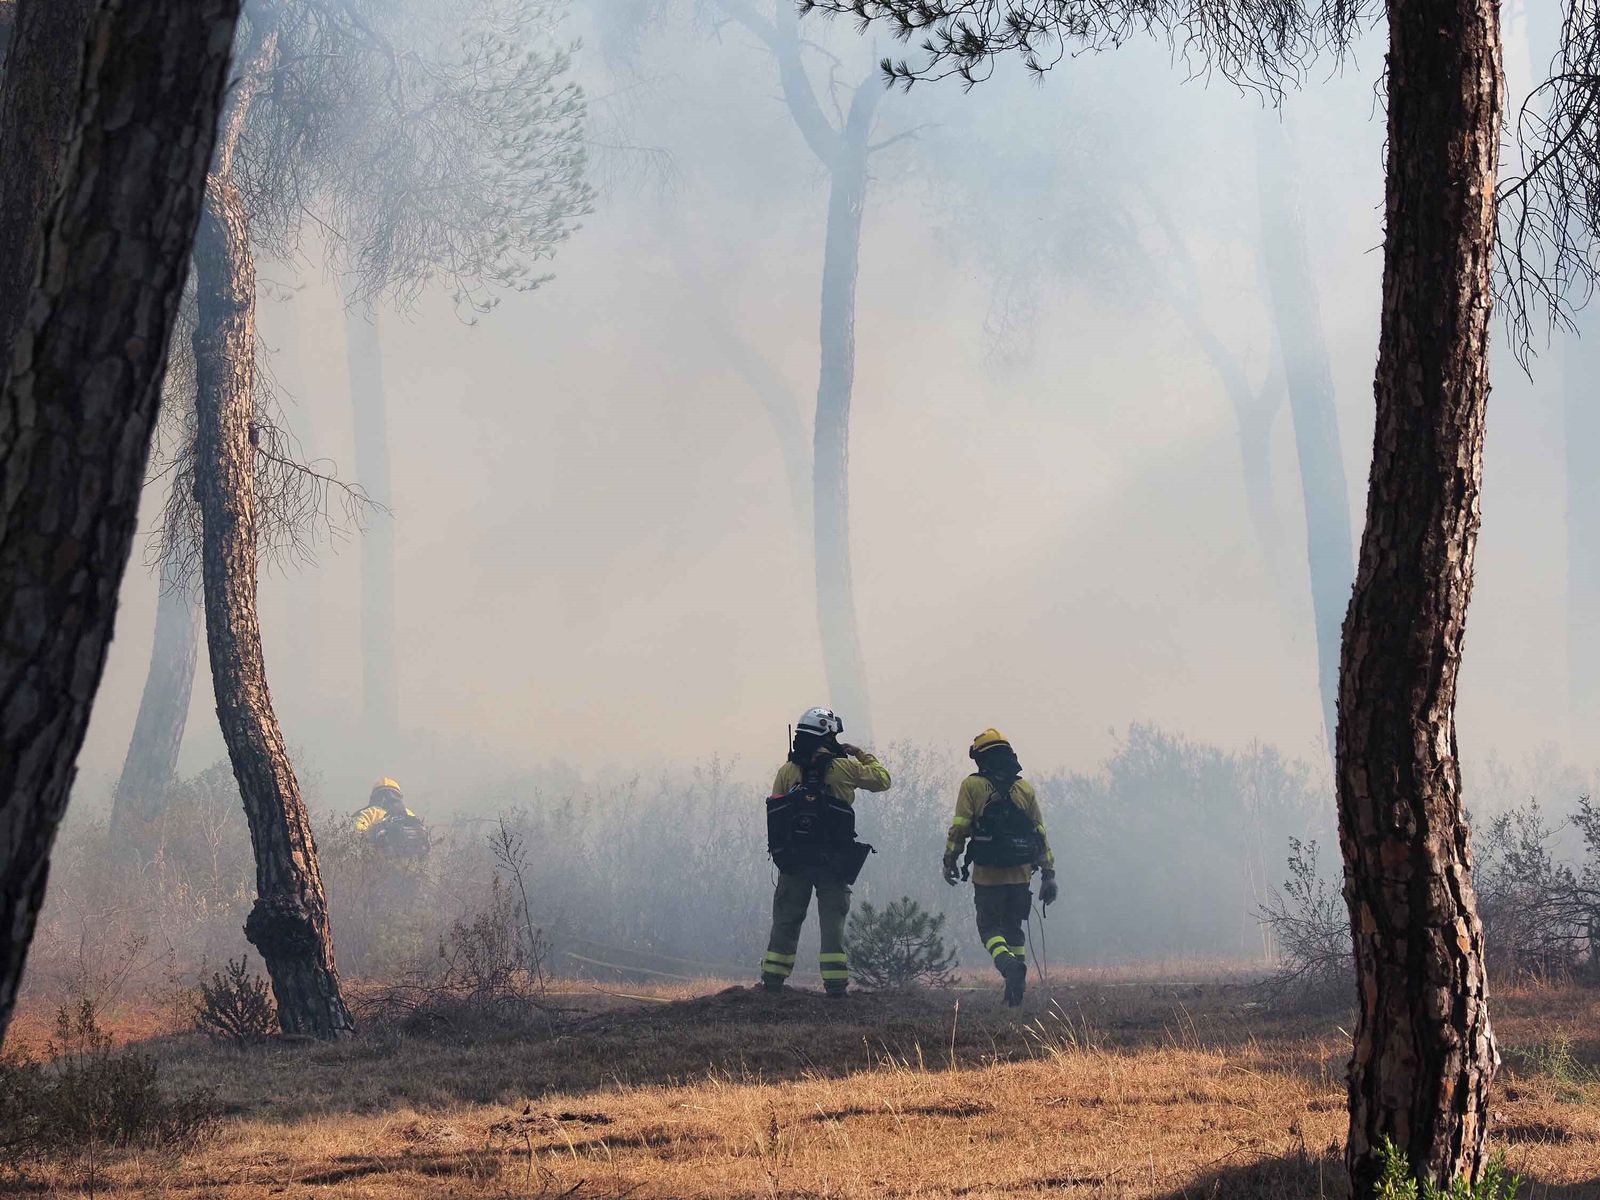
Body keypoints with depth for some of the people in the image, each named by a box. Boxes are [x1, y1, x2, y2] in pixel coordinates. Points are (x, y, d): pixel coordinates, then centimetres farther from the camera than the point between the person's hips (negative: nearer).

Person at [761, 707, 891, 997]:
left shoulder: (787, 771, 1)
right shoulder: (842, 768, -6)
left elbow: (774, 813, 3)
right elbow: (882, 780, 6)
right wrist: (862, 755, 20)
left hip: (793, 861, 2)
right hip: (832, 861, -2)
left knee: (786, 920, 10)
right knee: (833, 921, 3)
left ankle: (773, 979, 9)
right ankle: (835, 982, -2)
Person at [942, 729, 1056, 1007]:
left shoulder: (972, 786, -2)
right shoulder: (1025, 788, 8)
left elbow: (959, 827, -9)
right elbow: (1040, 833, 8)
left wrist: (949, 861, 0)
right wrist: (1048, 873, 10)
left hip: (987, 873, -3)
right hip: (1021, 873, 3)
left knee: (990, 926, 5)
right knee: (1014, 927, 16)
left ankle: (1008, 964, -24)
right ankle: (1016, 988, 11)